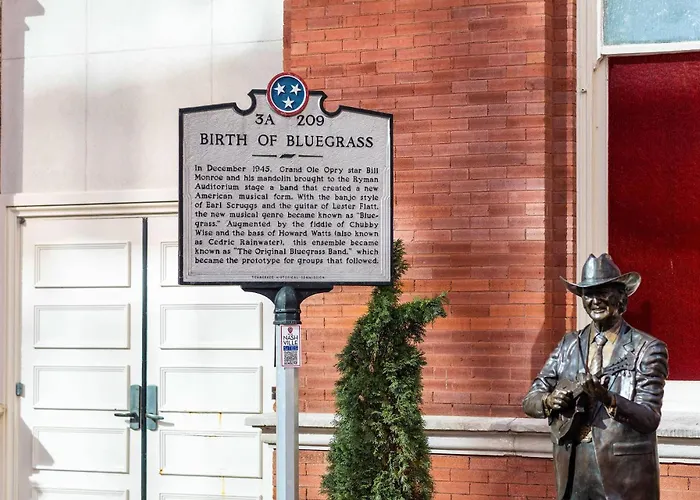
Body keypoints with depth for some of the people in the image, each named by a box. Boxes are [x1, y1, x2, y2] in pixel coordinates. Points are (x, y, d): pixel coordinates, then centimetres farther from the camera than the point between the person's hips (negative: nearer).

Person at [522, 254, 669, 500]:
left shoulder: (648, 349, -4)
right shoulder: (569, 345, 9)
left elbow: (650, 419, -11)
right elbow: (529, 400, 7)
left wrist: (606, 398, -26)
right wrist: (550, 401, -15)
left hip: (624, 476, -3)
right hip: (573, 470, 3)